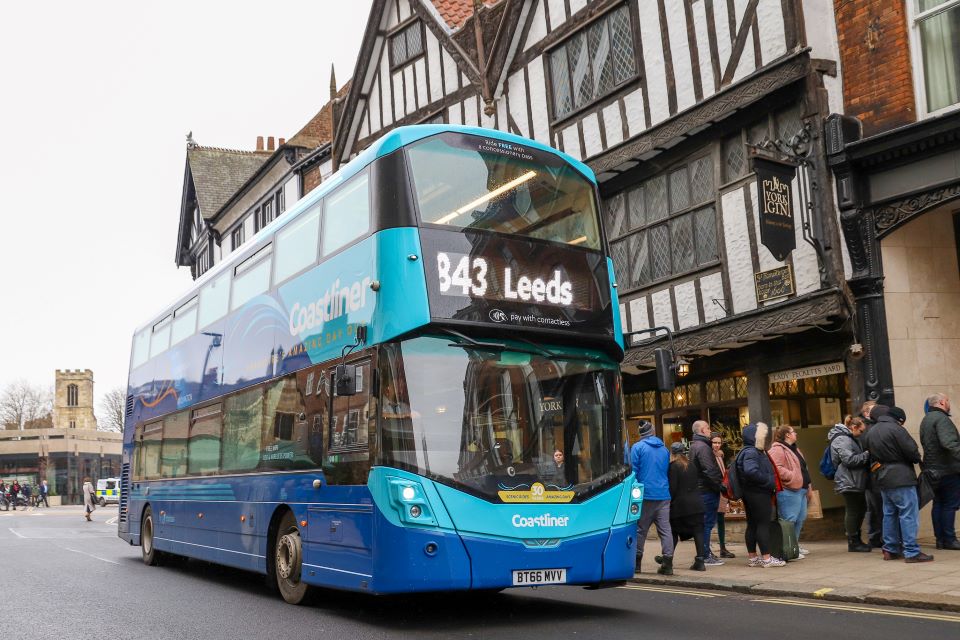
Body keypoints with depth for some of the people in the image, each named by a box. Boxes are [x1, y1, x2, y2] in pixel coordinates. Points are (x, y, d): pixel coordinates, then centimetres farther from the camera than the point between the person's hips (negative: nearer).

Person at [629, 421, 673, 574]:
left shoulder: (637, 447, -3)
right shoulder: (664, 449, 12)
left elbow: (633, 472, -5)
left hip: (645, 494, -3)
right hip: (663, 495, 3)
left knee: (640, 529, 6)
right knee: (665, 529, 1)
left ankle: (636, 562, 11)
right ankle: (667, 563, -6)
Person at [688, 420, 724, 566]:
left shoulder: (694, 446, 17)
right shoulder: (703, 447, -16)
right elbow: (710, 470, -24)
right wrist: (720, 485, -15)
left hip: (700, 489, 10)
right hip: (708, 490, -10)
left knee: (704, 523, 15)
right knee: (707, 523, -6)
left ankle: (704, 553, 20)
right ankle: (705, 556, -3)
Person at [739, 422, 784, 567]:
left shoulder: (757, 452, 17)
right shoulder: (750, 453, -16)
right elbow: (751, 472, -30)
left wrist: (771, 483, 6)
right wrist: (769, 481, -20)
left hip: (751, 494, 10)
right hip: (758, 494, -10)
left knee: (752, 525, 11)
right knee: (763, 524, -7)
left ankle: (753, 558, 16)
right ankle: (766, 558, -5)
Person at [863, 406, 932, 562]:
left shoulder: (871, 431, 12)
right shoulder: (896, 429, -14)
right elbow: (912, 451, -13)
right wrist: (917, 459, 7)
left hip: (882, 478, 8)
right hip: (901, 478, -8)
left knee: (889, 514, 14)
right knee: (908, 514, -5)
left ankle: (890, 550, 18)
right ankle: (911, 552, -7)